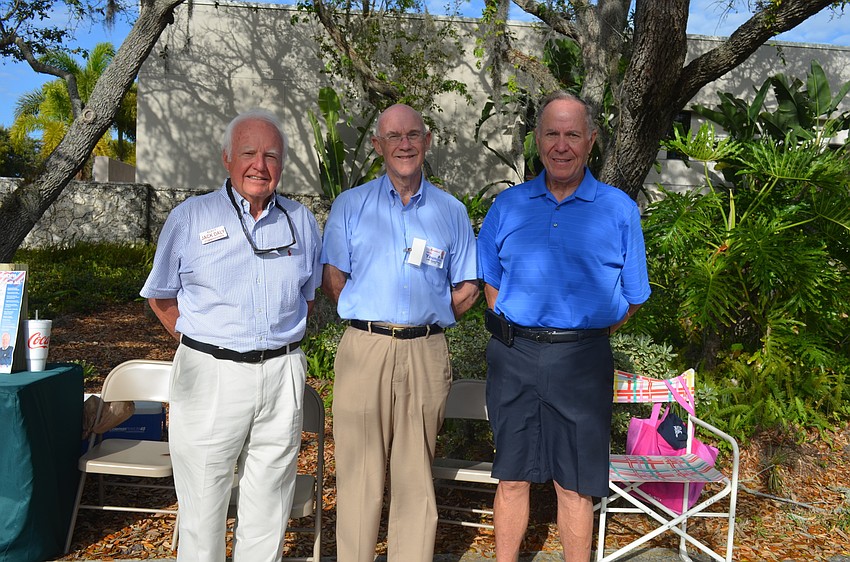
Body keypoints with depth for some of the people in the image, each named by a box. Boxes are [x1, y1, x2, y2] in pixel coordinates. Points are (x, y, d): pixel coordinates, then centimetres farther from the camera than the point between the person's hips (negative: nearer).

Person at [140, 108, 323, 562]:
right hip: (210, 375, -2)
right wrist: (205, 346, 2)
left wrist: (280, 342, 10)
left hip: (282, 375, 2)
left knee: (268, 506, 12)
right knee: (202, 503, 6)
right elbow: (161, 296, 9)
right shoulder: (190, 217, 2)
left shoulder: (301, 221, 9)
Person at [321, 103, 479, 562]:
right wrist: (369, 319, 1)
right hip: (364, 351, -1)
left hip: (426, 355, 1)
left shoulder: (451, 211, 11)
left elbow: (467, 288, 13)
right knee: (359, 471, 3)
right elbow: (332, 280, 6)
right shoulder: (350, 205, 8)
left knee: (416, 473, 8)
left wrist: (428, 319, 5)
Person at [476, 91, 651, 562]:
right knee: (512, 476, 12)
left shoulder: (619, 210, 2)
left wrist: (582, 337, 2)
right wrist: (519, 335, 4)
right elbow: (490, 284, 13)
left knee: (574, 484, 8)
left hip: (581, 361, -1)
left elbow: (630, 300, 5)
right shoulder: (508, 205, 7)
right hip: (513, 358, 2)